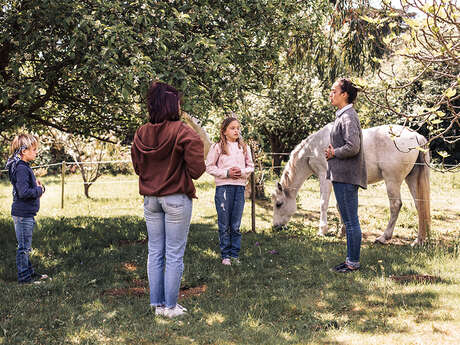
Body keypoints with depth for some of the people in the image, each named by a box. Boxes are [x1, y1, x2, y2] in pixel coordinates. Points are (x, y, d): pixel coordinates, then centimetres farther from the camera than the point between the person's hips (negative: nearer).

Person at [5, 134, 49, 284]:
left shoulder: (23, 166, 12)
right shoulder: (21, 168, -19)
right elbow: (24, 192, -26)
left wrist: (38, 187, 5)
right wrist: (39, 190, -11)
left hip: (26, 213, 10)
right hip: (23, 214, -10)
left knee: (25, 246, 18)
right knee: (24, 246, -1)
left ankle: (30, 273, 28)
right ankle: (24, 277, 7)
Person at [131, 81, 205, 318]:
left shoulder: (141, 134, 2)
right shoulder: (184, 133, -14)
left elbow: (137, 167, 10)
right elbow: (196, 170, -14)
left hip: (150, 199, 5)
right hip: (176, 199, -5)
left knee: (155, 252, 12)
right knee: (174, 254, 4)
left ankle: (157, 304, 20)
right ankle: (171, 306, 10)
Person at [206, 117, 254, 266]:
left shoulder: (244, 147, 9)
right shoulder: (217, 147, -1)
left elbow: (250, 166, 14)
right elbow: (209, 167, -2)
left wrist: (242, 172, -7)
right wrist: (226, 173, -12)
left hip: (240, 187, 3)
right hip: (223, 187, -3)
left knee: (236, 225, 7)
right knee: (224, 225, 4)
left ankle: (235, 254, 17)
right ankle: (225, 255, 13)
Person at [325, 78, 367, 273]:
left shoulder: (348, 117, -15)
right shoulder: (342, 115, 17)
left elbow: (353, 147, -25)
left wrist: (334, 153, -11)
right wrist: (332, 152, 11)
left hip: (346, 176, -11)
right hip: (342, 176, 11)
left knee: (351, 221, -3)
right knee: (348, 221, 16)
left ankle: (354, 262, 5)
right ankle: (350, 259, 24)